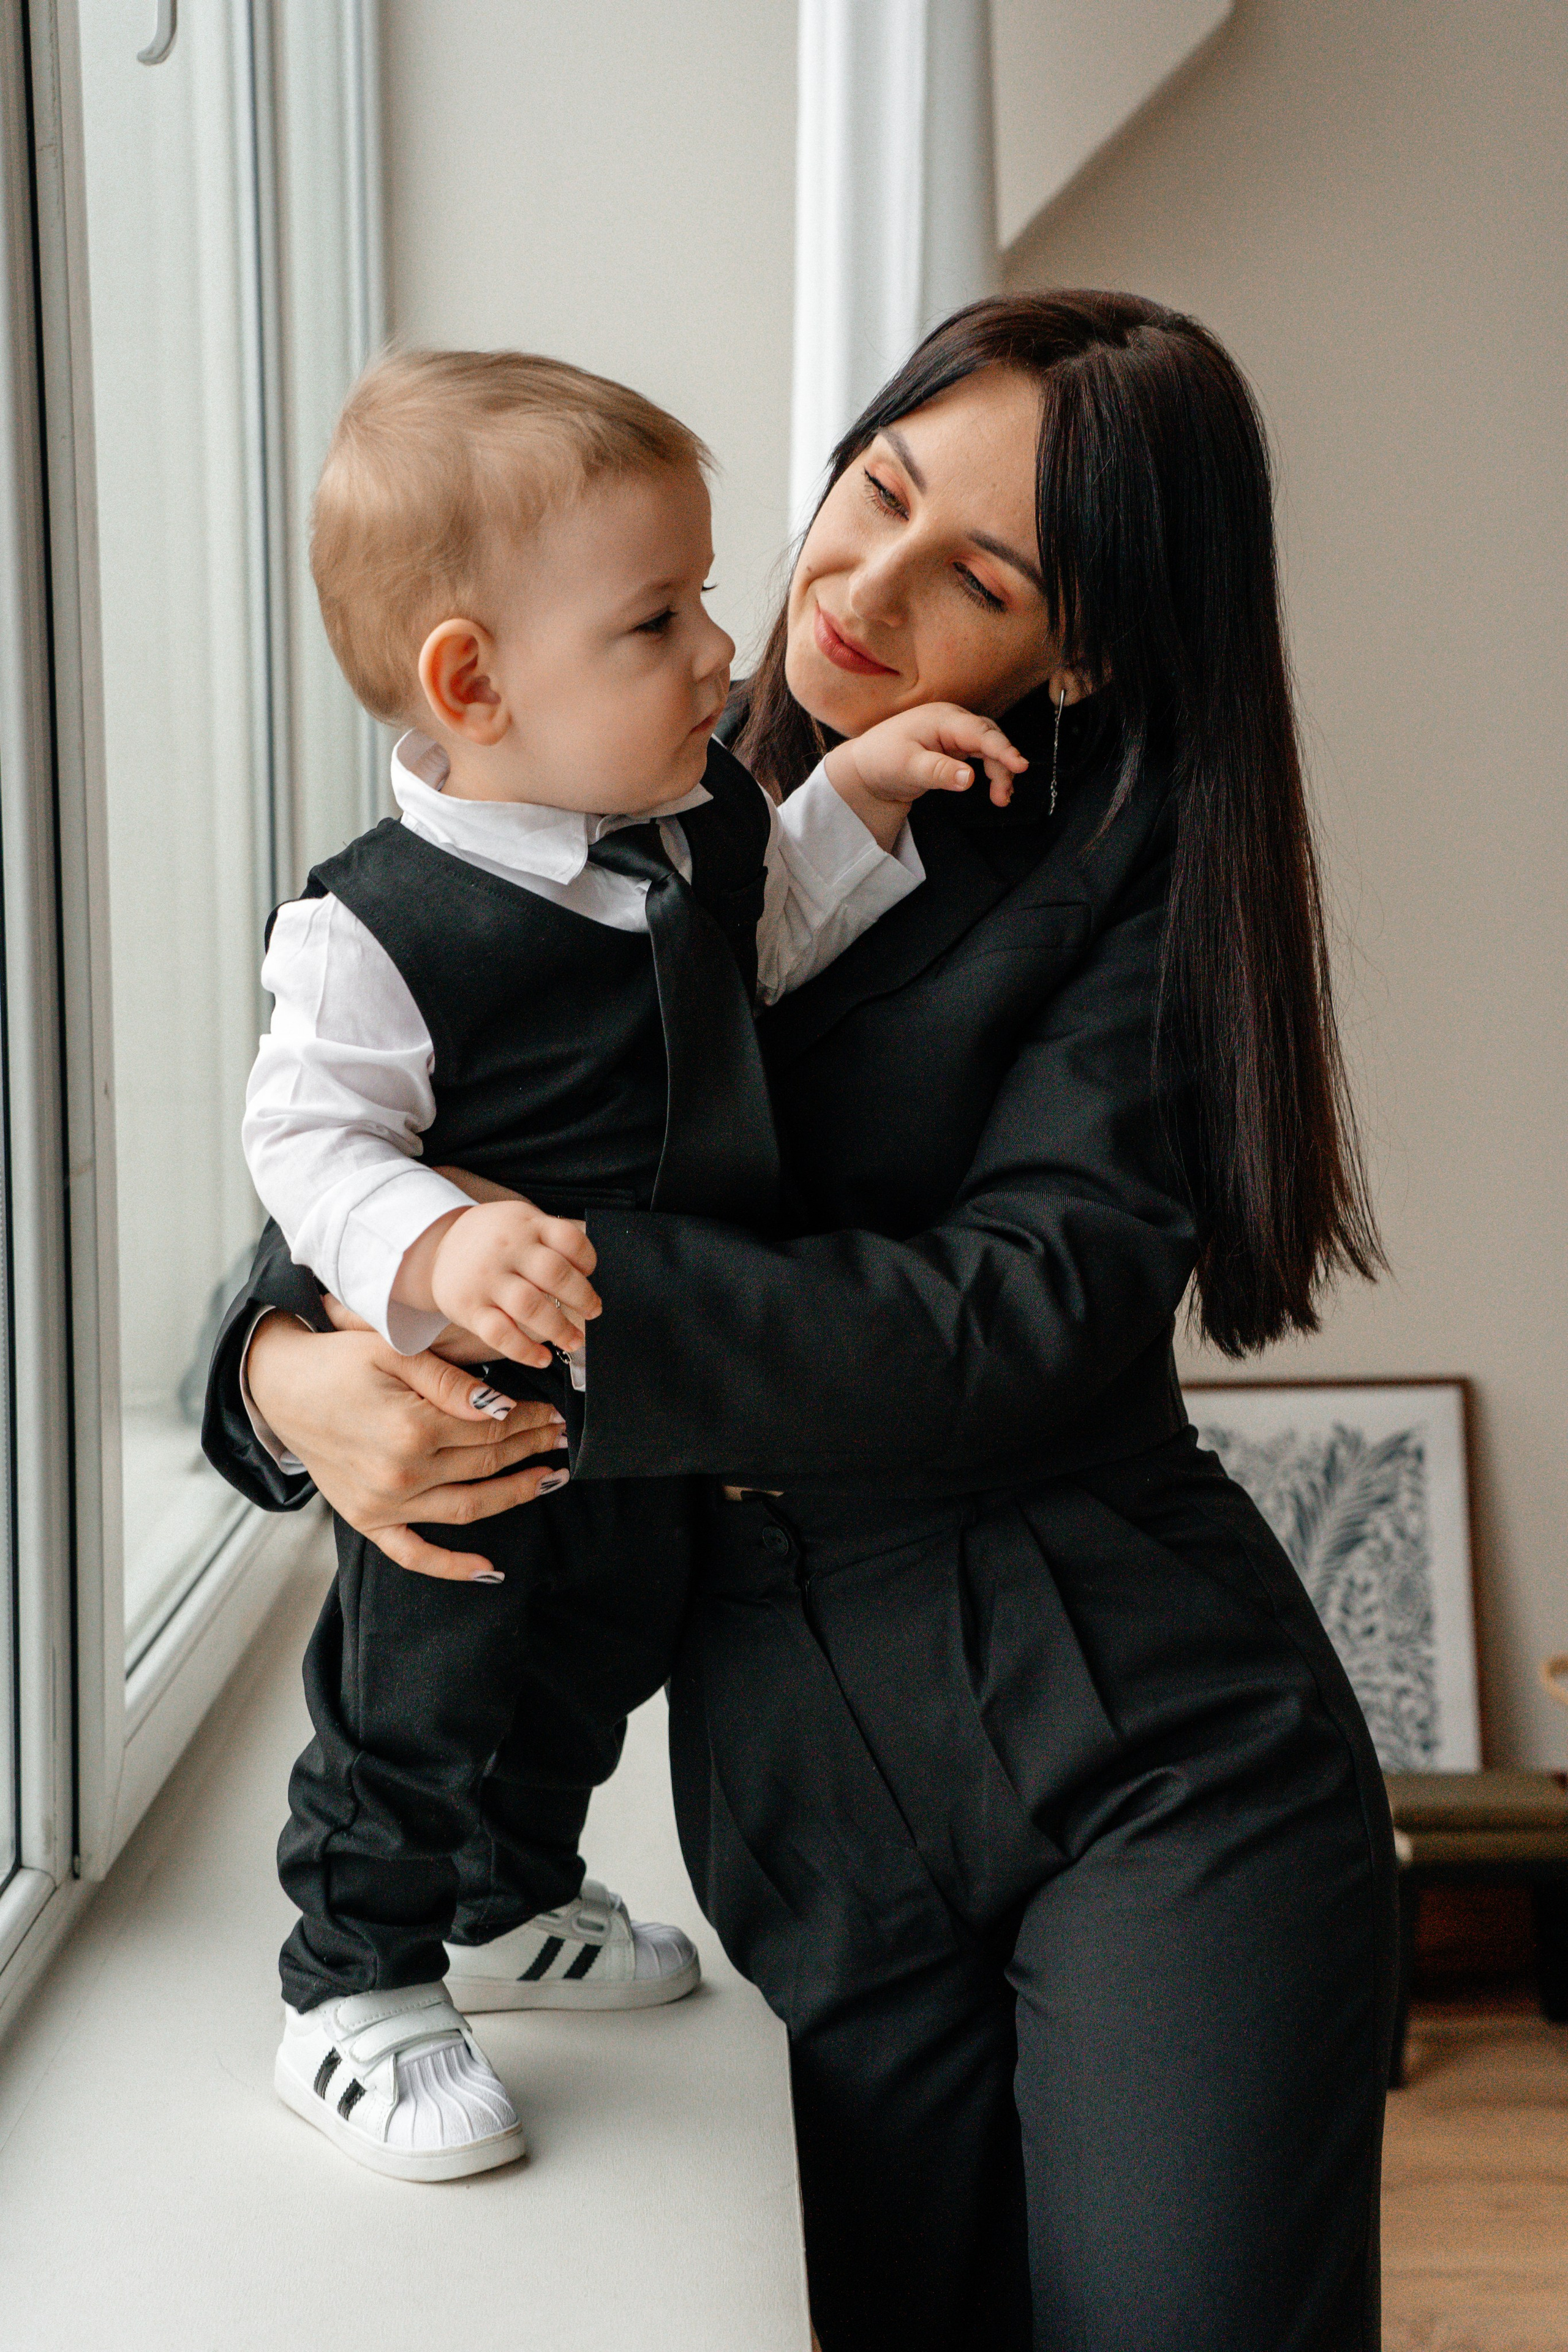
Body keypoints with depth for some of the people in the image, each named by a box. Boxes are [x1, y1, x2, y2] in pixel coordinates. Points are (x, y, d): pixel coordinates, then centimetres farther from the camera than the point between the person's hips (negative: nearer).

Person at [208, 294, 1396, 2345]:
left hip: (1150, 1739, -3)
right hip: (801, 1787, 3)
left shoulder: (1131, 866, -4)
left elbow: (1036, 1306, -16)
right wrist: (283, 1364, -12)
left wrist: (567, 1307, -24)